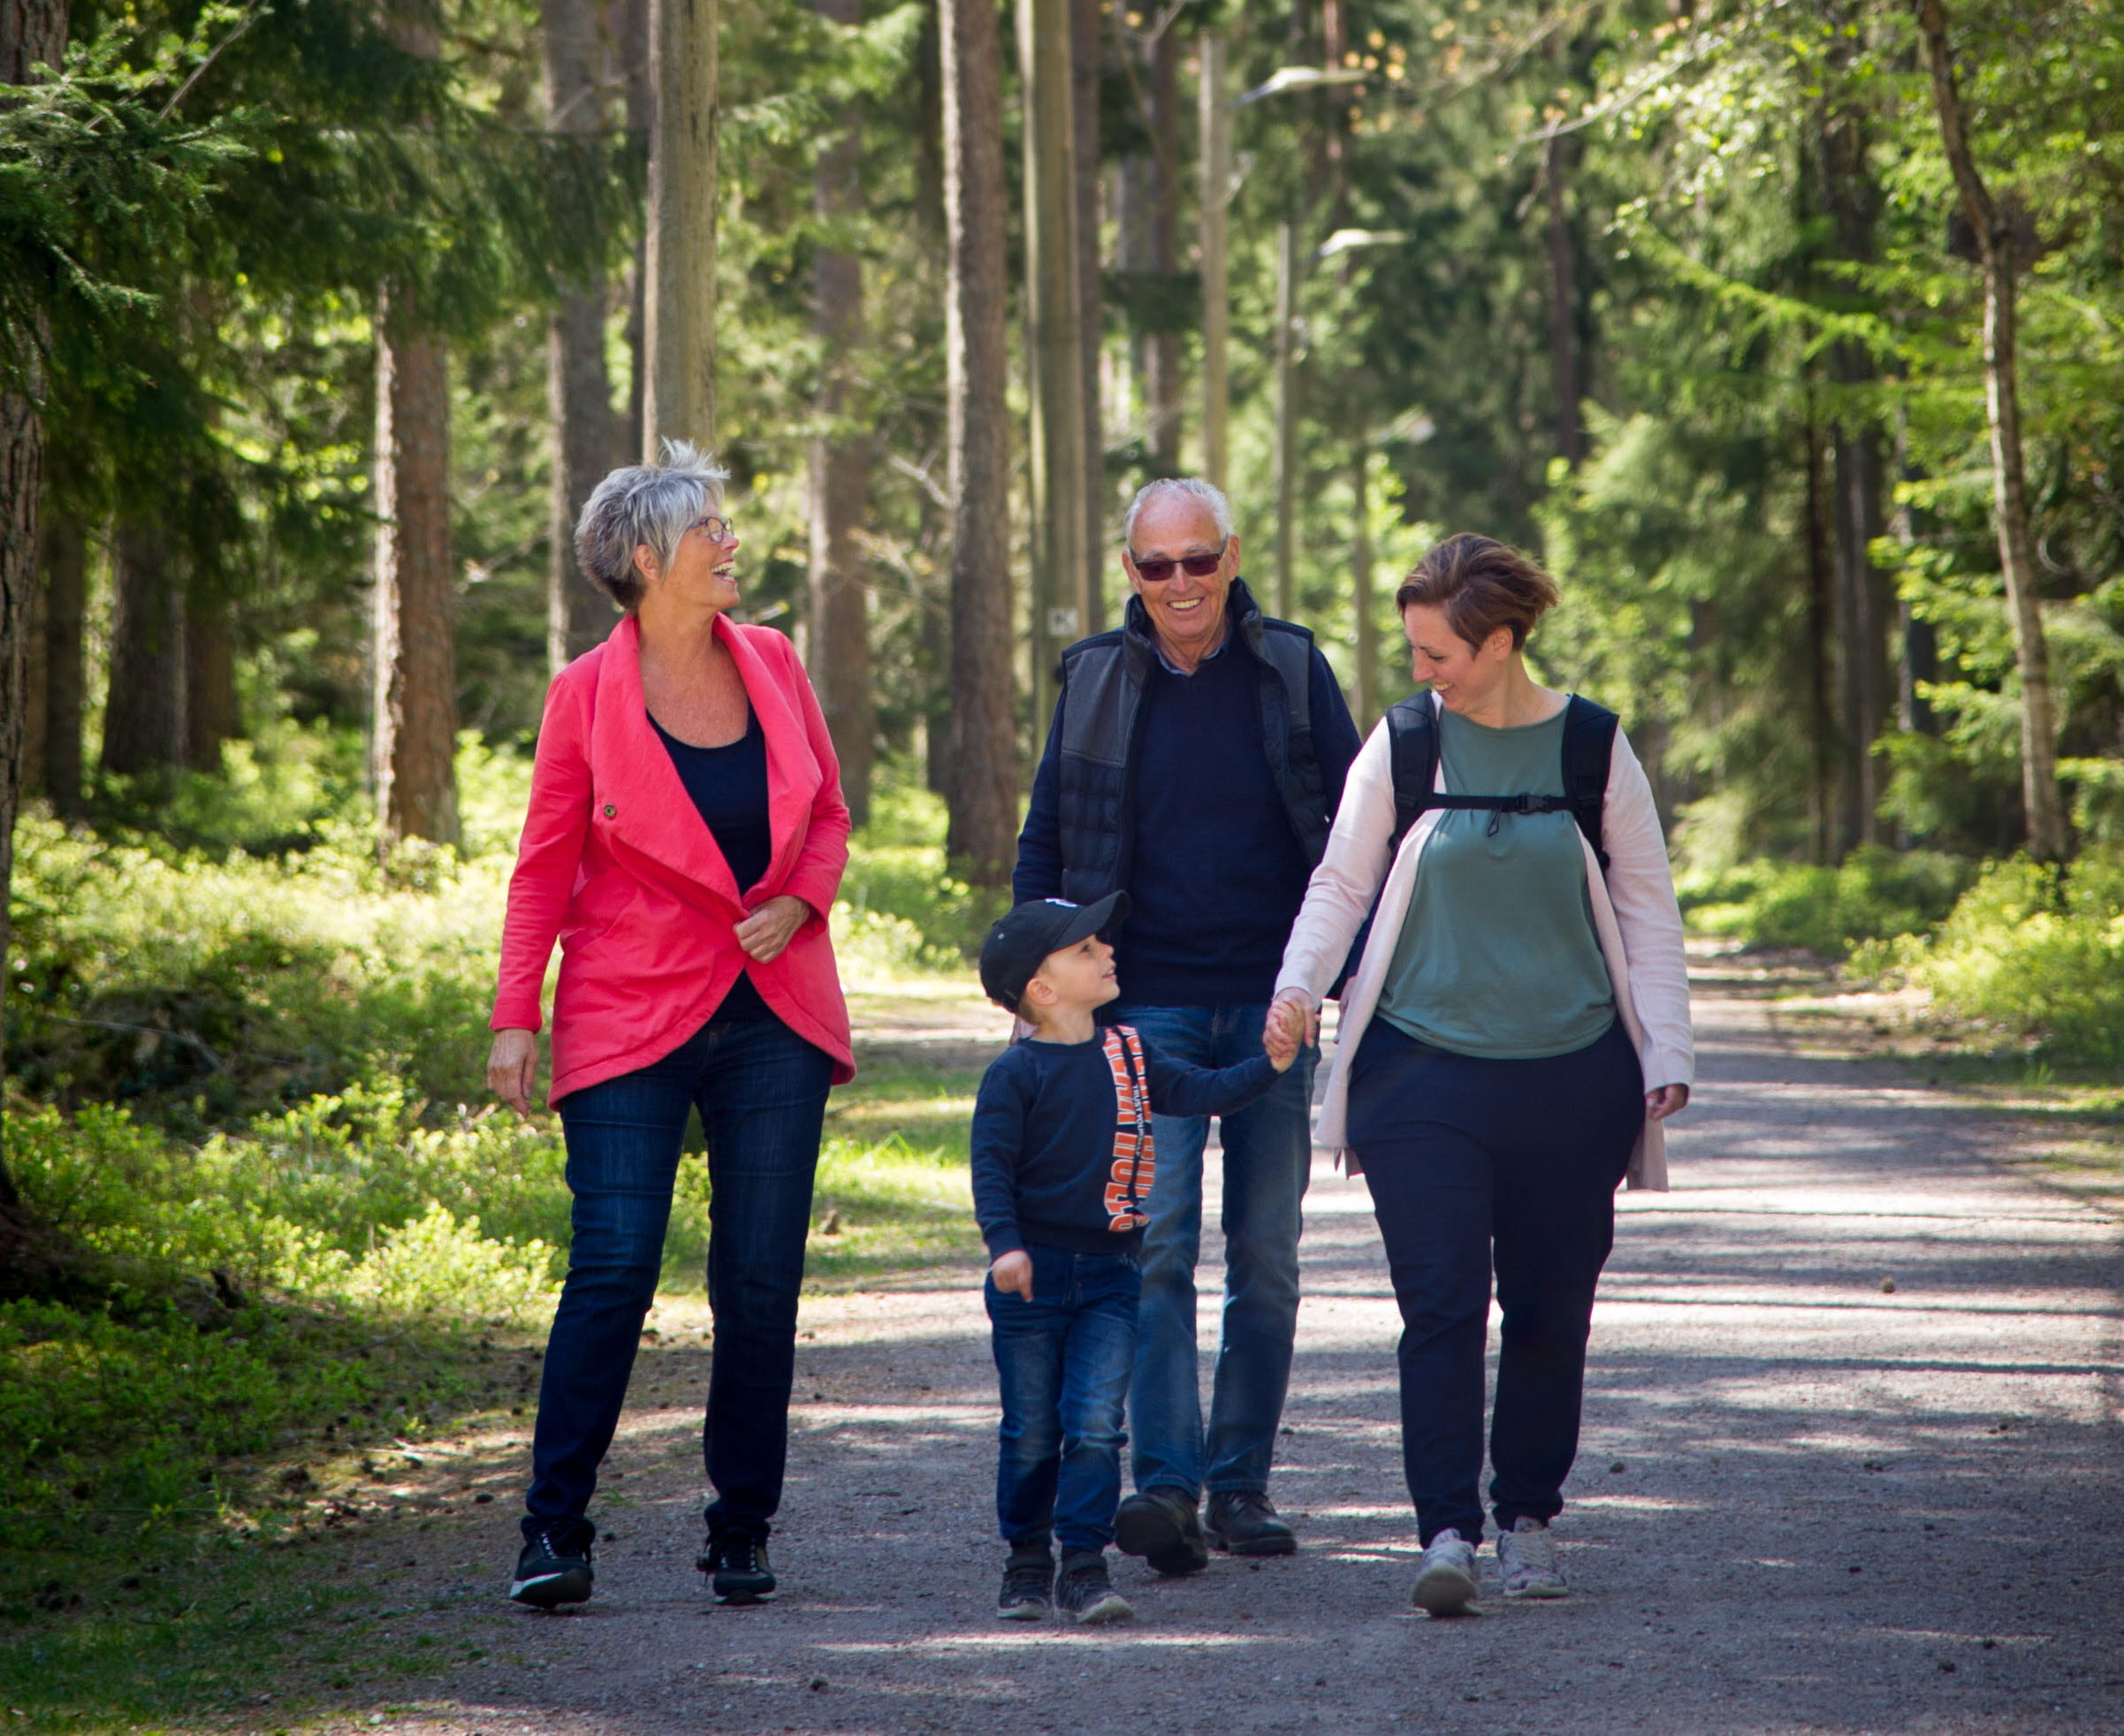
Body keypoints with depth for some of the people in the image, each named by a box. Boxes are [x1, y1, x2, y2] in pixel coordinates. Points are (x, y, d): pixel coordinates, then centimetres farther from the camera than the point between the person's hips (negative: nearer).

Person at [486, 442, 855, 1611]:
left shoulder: (768, 663, 6)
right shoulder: (587, 694, -4)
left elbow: (827, 813, 16)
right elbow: (545, 865, 0)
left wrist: (799, 902, -4)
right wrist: (516, 1015, -8)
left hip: (770, 1013, 4)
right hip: (633, 1020, -3)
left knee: (761, 1281, 3)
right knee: (613, 1266, -10)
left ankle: (742, 1530, 12)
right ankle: (555, 1527, -1)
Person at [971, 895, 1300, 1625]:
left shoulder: (1127, 1057, 8)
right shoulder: (1015, 1073, -8)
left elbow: (1201, 1092, 2)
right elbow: (992, 1166, -12)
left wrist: (1269, 1065, -13)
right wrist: (1005, 1245, -25)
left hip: (1110, 1273, 3)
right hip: (1033, 1275, -3)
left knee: (1095, 1425, -7)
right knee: (1031, 1432, 5)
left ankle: (1085, 1566, -4)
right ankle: (1027, 1564, 18)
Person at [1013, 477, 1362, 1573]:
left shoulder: (1291, 671, 1)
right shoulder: (1097, 682, 4)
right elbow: (1043, 844, 10)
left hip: (1272, 1005, 0)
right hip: (1146, 1009, 0)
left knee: (1265, 1255, 5)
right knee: (1153, 1246, -12)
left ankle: (1242, 1483, 13)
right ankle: (1165, 1482, -16)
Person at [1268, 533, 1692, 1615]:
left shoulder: (1592, 748, 2)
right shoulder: (1400, 746, 2)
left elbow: (1646, 909, 7)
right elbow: (1341, 881, 7)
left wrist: (1665, 1055, 2)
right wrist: (1299, 983, -11)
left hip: (1570, 1071, 1)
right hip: (1425, 1069, -1)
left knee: (1551, 1310, 6)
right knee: (1442, 1304, -10)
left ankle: (1528, 1516, 20)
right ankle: (1446, 1529, -12)